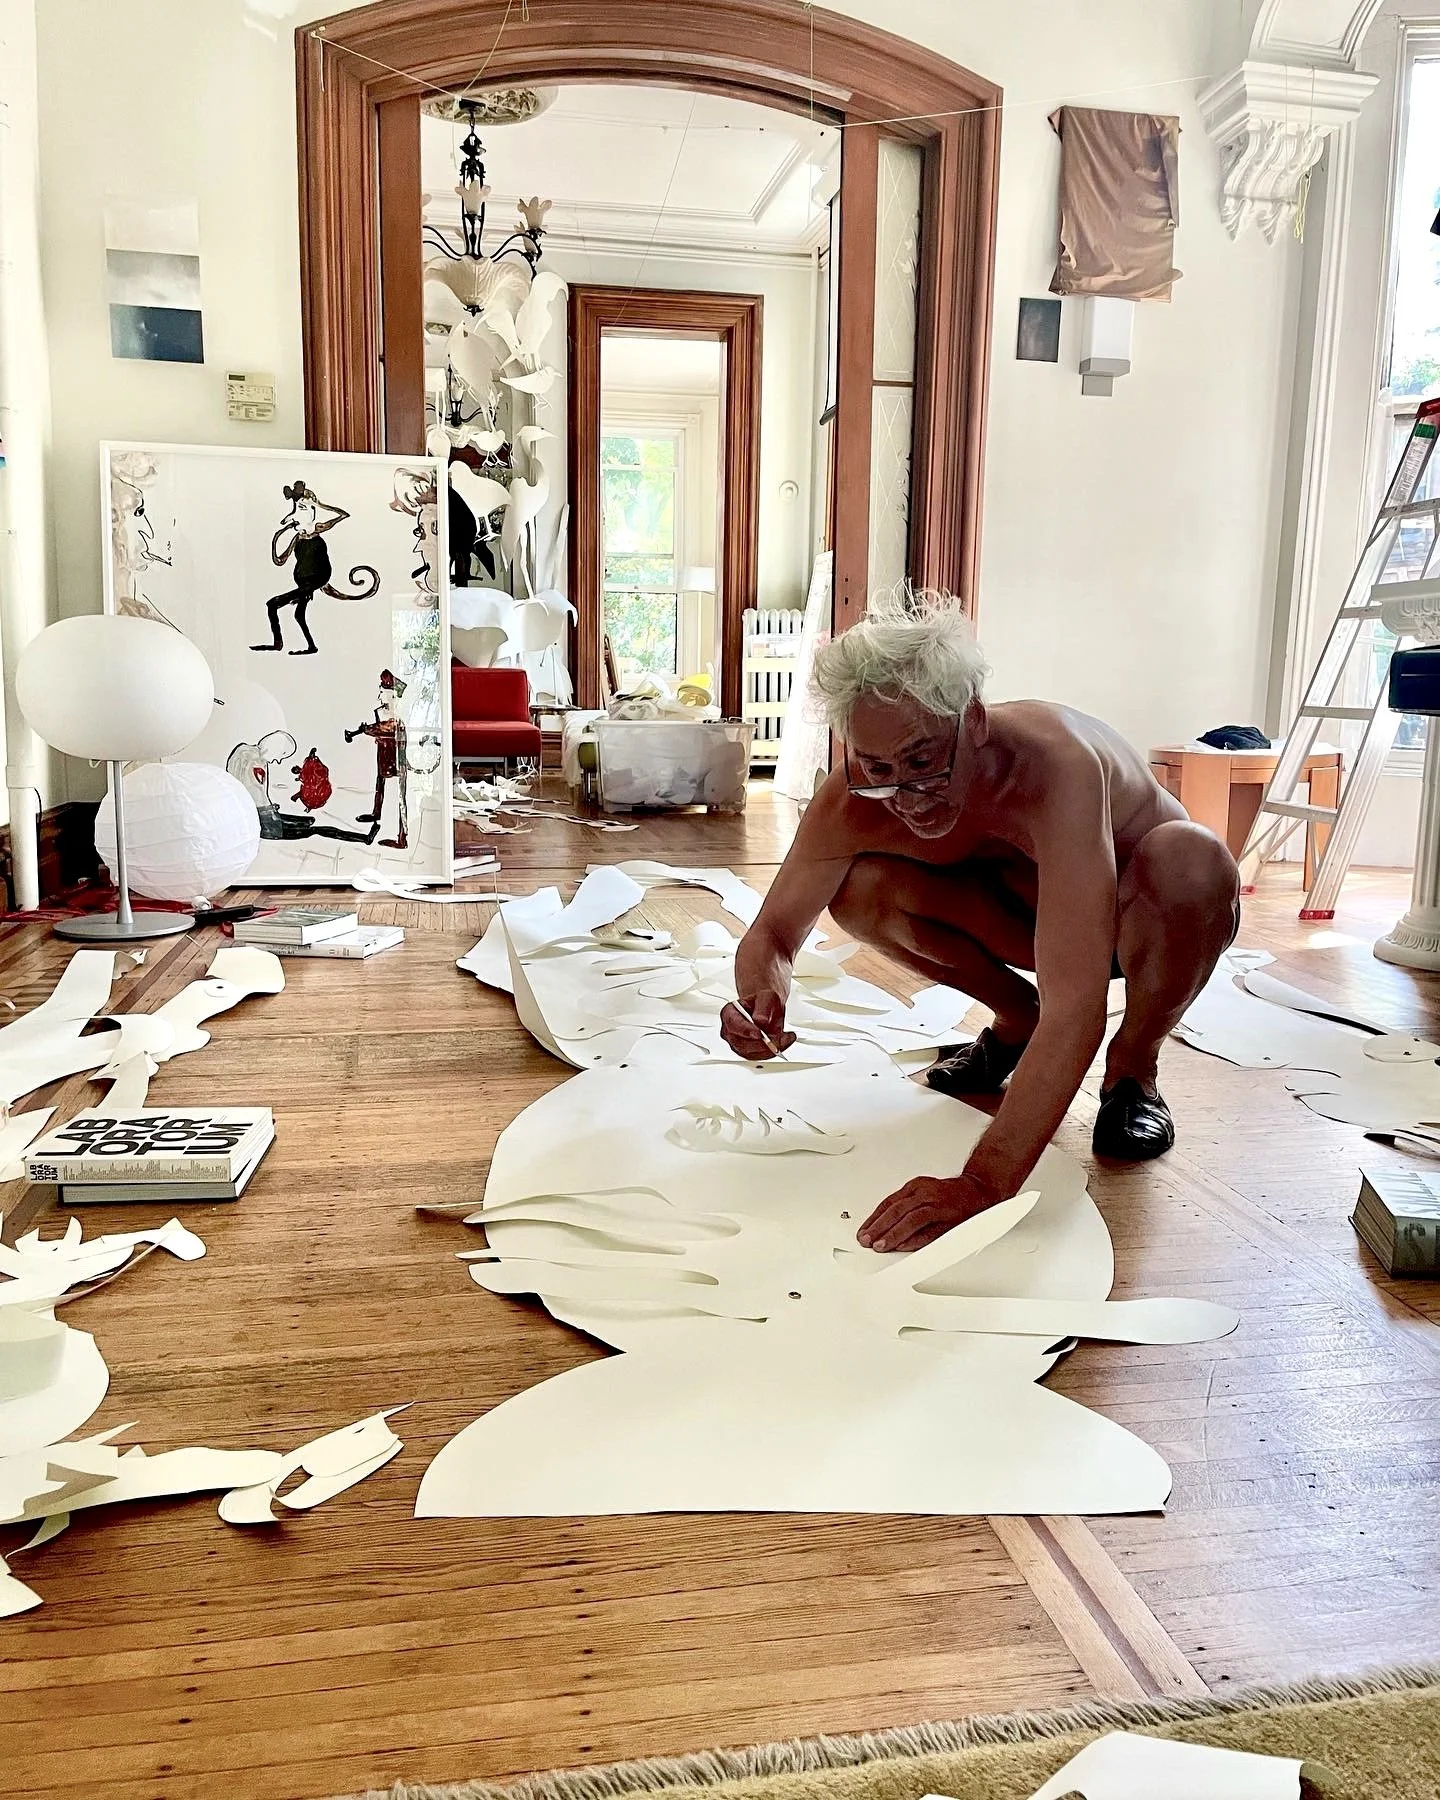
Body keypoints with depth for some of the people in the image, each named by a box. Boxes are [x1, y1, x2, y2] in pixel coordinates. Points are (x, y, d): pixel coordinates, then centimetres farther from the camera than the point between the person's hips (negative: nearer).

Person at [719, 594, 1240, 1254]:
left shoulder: (1054, 762, -42)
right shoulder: (853, 801, -26)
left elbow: (1075, 1004, -49)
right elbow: (772, 933, -15)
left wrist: (980, 1184, -56)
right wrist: (760, 997, -40)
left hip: (1142, 918, -3)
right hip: (1028, 910, 4)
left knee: (1192, 858, -39)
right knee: (858, 885, -20)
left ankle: (1132, 1064, -8)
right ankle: (1017, 1020, 7)